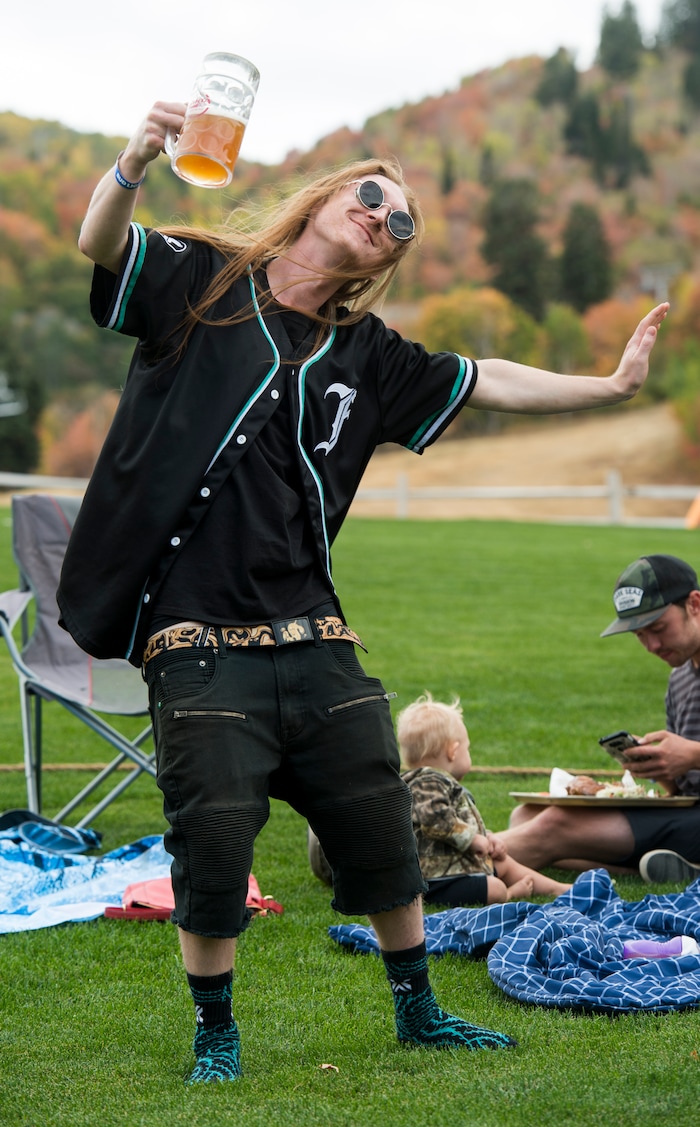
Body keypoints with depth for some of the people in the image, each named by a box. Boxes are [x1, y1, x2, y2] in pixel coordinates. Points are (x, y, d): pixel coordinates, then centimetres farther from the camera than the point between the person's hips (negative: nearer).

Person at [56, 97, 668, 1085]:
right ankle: (215, 1033, 18)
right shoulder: (200, 284, 2)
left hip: (317, 644, 5)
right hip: (200, 643, -5)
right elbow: (100, 241, -13)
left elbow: (488, 383, 21)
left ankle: (418, 1011, 31)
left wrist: (614, 386, 16)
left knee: (383, 834, 10)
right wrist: (136, 163, -34)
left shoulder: (368, 359, 15)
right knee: (213, 846, -4)